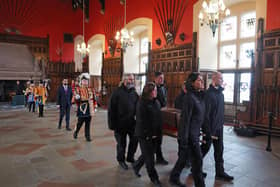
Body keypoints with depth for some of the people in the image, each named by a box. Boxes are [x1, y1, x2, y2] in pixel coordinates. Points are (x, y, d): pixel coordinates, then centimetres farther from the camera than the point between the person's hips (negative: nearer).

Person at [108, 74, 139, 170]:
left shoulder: (134, 93, 6)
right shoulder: (117, 92, -11)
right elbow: (111, 109, -12)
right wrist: (112, 123, -14)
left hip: (132, 123, 5)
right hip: (120, 123, -5)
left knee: (135, 140, 10)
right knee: (121, 143, 9)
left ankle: (130, 157, 35)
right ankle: (121, 160, 32)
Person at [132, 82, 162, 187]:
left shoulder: (156, 102, 7)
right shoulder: (142, 104, -15)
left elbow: (159, 118, 13)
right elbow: (140, 120, -17)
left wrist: (158, 132, 8)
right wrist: (147, 134, -17)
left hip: (154, 134, 7)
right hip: (144, 135, -7)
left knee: (148, 154, 18)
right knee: (149, 157, 5)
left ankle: (136, 166, 43)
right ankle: (154, 178, 24)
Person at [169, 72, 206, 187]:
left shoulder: (201, 95, 6)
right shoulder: (189, 97, -19)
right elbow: (185, 119, -20)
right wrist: (184, 140, -18)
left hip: (195, 133, 8)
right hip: (189, 134, -8)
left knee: (184, 157, 18)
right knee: (197, 159, 4)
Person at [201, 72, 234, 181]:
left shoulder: (220, 93, 7)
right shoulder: (209, 94, -19)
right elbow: (206, 114, -21)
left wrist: (221, 124, 11)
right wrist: (208, 130, -20)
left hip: (219, 127, 7)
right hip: (210, 127, -7)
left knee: (219, 150, 13)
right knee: (205, 148, 8)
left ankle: (220, 172, 25)